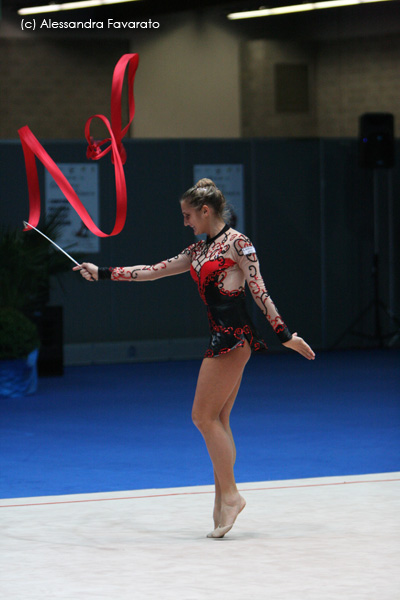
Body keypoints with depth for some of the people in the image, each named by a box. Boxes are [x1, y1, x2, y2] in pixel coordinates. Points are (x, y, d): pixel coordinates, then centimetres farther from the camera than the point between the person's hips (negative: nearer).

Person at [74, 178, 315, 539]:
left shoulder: (236, 243, -6)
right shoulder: (200, 251, 18)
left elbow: (259, 290, -10)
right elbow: (153, 272, 20)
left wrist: (284, 334, -12)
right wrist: (101, 273, 18)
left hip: (234, 336, -9)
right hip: (222, 337, 9)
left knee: (204, 416, -9)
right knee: (217, 421, 6)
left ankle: (229, 494, -6)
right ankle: (224, 503, 6)